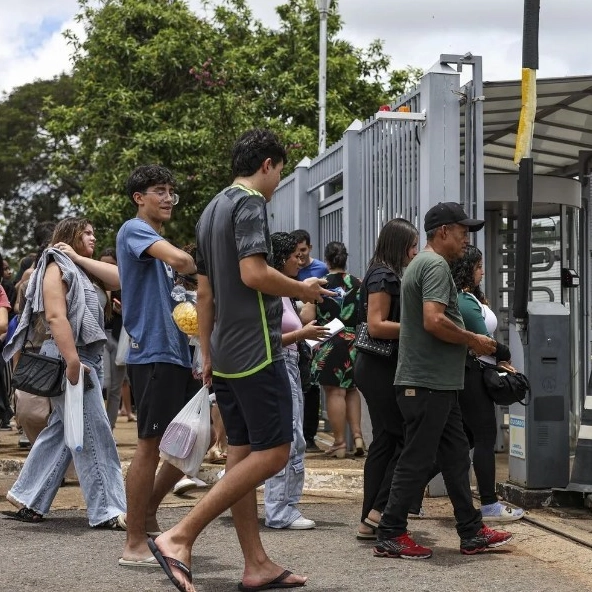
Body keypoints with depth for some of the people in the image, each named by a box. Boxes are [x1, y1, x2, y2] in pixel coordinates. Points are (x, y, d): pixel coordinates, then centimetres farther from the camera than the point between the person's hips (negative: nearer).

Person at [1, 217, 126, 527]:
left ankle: (26, 499, 18)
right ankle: (107, 511, -6)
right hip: (69, 358, -10)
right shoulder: (56, 267, -7)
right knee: (94, 433, -9)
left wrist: (79, 258, 3)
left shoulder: (78, 269, 21)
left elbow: (117, 278, 8)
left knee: (60, 431, 12)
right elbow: (56, 316, -19)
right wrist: (72, 362, -27)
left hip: (85, 357, 10)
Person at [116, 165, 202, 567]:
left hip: (179, 353, 9)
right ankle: (135, 544, 0)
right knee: (151, 444, -7)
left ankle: (148, 511, 26)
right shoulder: (134, 230, -6)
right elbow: (180, 259, -25)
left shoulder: (159, 243, 22)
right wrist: (205, 273, -5)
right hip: (153, 353, -9)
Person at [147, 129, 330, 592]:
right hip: (255, 349, -10)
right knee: (272, 453, -7)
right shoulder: (250, 204, -10)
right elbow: (253, 273, -22)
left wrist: (207, 354, 21)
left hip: (226, 353, 10)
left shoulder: (212, 210, 18)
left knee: (243, 453, 8)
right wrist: (303, 289, -6)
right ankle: (179, 538, -14)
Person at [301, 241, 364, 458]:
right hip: (354, 343, 4)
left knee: (335, 392, -1)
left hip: (329, 345, -4)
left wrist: (304, 307, 11)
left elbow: (307, 318, -10)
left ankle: (340, 443, 2)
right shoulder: (357, 284, 1)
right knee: (351, 389, 18)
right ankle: (357, 437, 10)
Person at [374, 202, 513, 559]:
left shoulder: (422, 263, 19)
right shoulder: (436, 265, -13)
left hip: (438, 383, 11)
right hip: (429, 383, -11)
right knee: (417, 461, -4)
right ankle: (390, 536, 2)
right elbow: (434, 321, -26)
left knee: (456, 456, 13)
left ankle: (472, 532, 18)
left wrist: (470, 342, 15)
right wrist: (473, 341, -13)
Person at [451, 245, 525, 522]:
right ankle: (489, 505, 0)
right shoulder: (466, 302, -17)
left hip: (466, 372, 10)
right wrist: (504, 355, 3)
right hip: (471, 373, -10)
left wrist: (497, 360, 2)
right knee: (486, 438, -4)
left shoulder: (467, 298, 14)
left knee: (467, 437, 15)